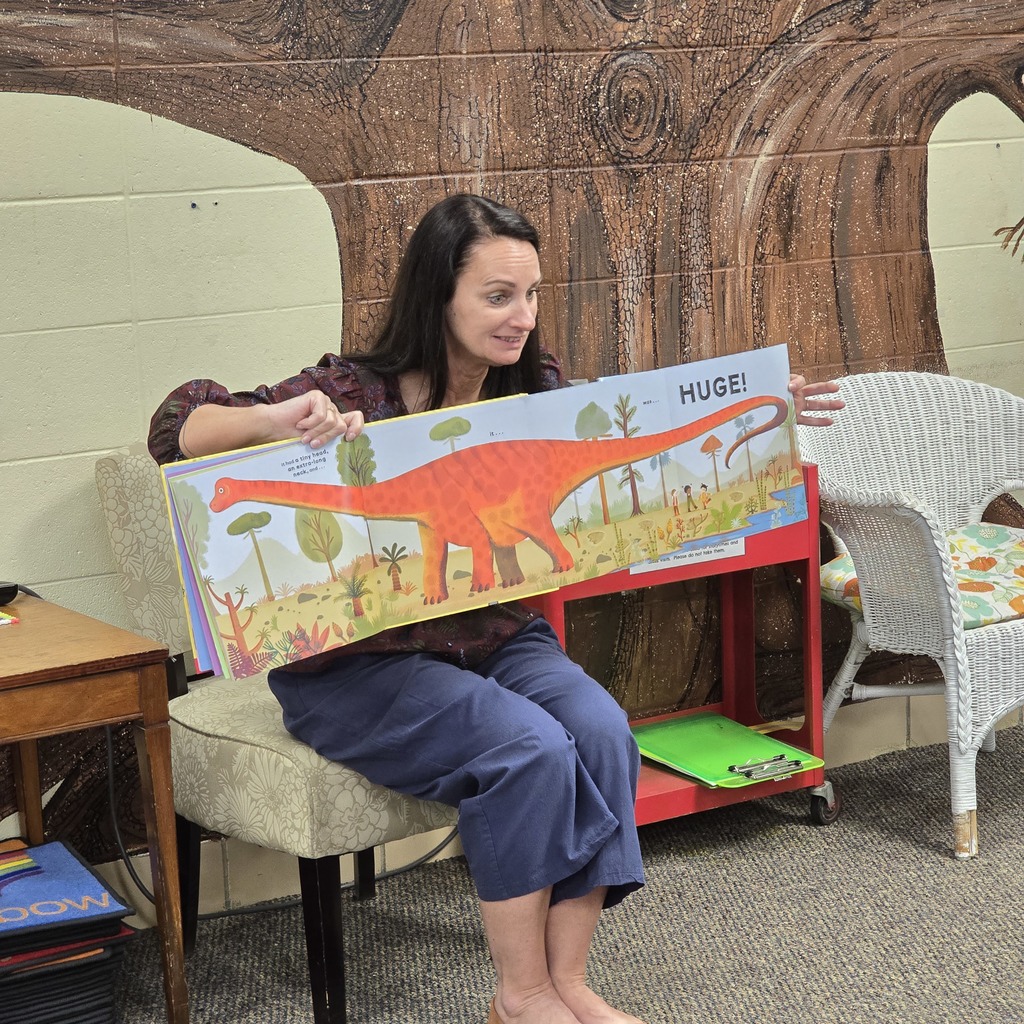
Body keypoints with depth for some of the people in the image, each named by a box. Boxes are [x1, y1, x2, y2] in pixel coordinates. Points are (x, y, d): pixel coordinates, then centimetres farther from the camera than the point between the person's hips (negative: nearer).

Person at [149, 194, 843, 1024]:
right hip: (357, 667, -5)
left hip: (495, 637, 5)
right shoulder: (356, 395, -17)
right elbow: (176, 432, -21)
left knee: (601, 730, -22)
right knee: (530, 748, -27)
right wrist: (275, 420, -42)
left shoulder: (533, 391, 0)